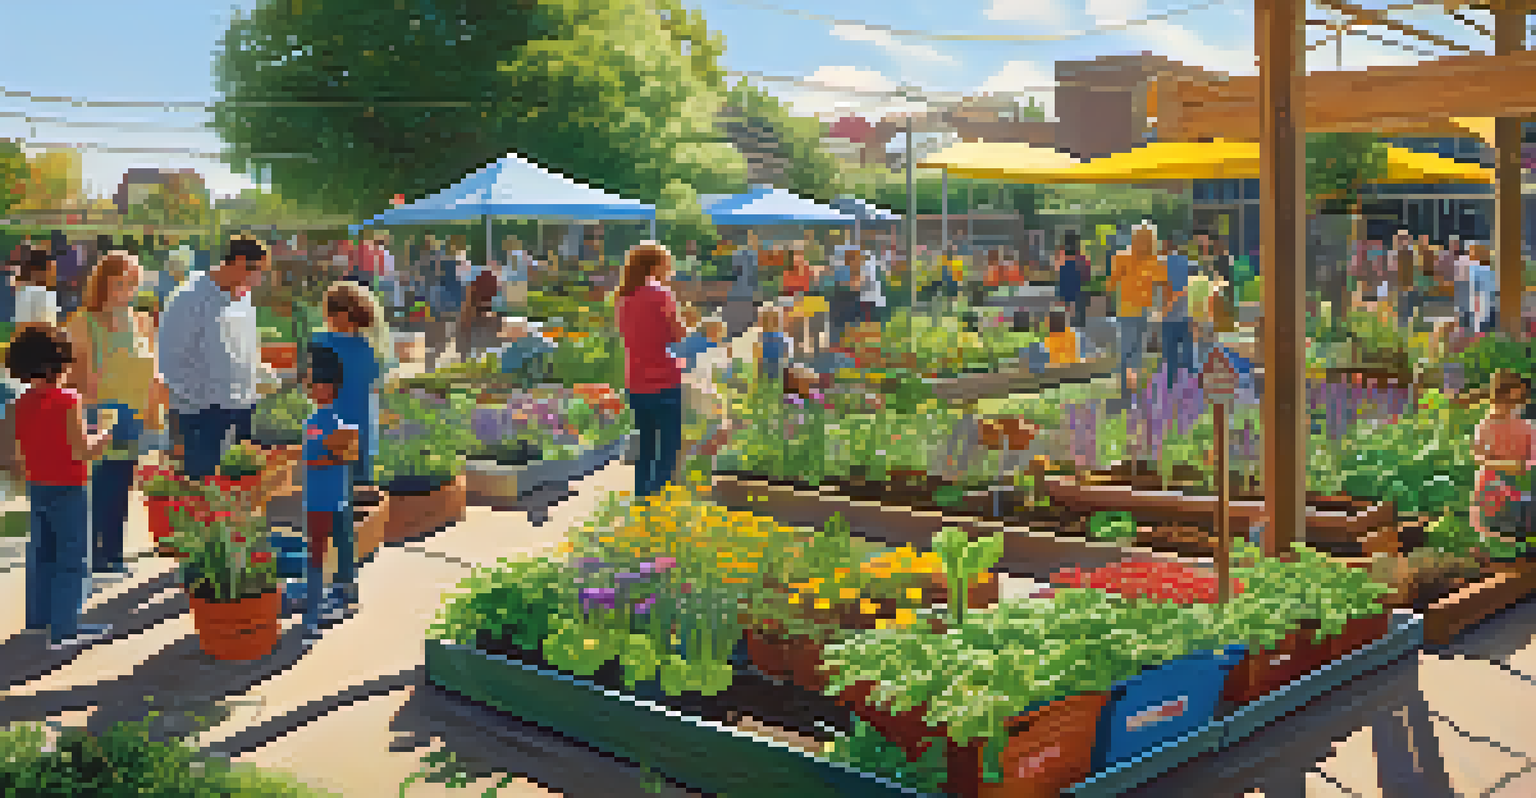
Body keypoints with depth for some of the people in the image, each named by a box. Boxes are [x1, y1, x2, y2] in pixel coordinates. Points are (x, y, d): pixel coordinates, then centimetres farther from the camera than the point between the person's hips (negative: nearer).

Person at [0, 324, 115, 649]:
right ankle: (63, 629, 0)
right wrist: (102, 437, -3)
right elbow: (81, 451, -21)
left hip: (37, 487, 8)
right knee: (72, 561, -1)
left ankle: (39, 617, 34)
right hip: (67, 491, -8)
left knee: (41, 554, 21)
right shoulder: (68, 402, -19)